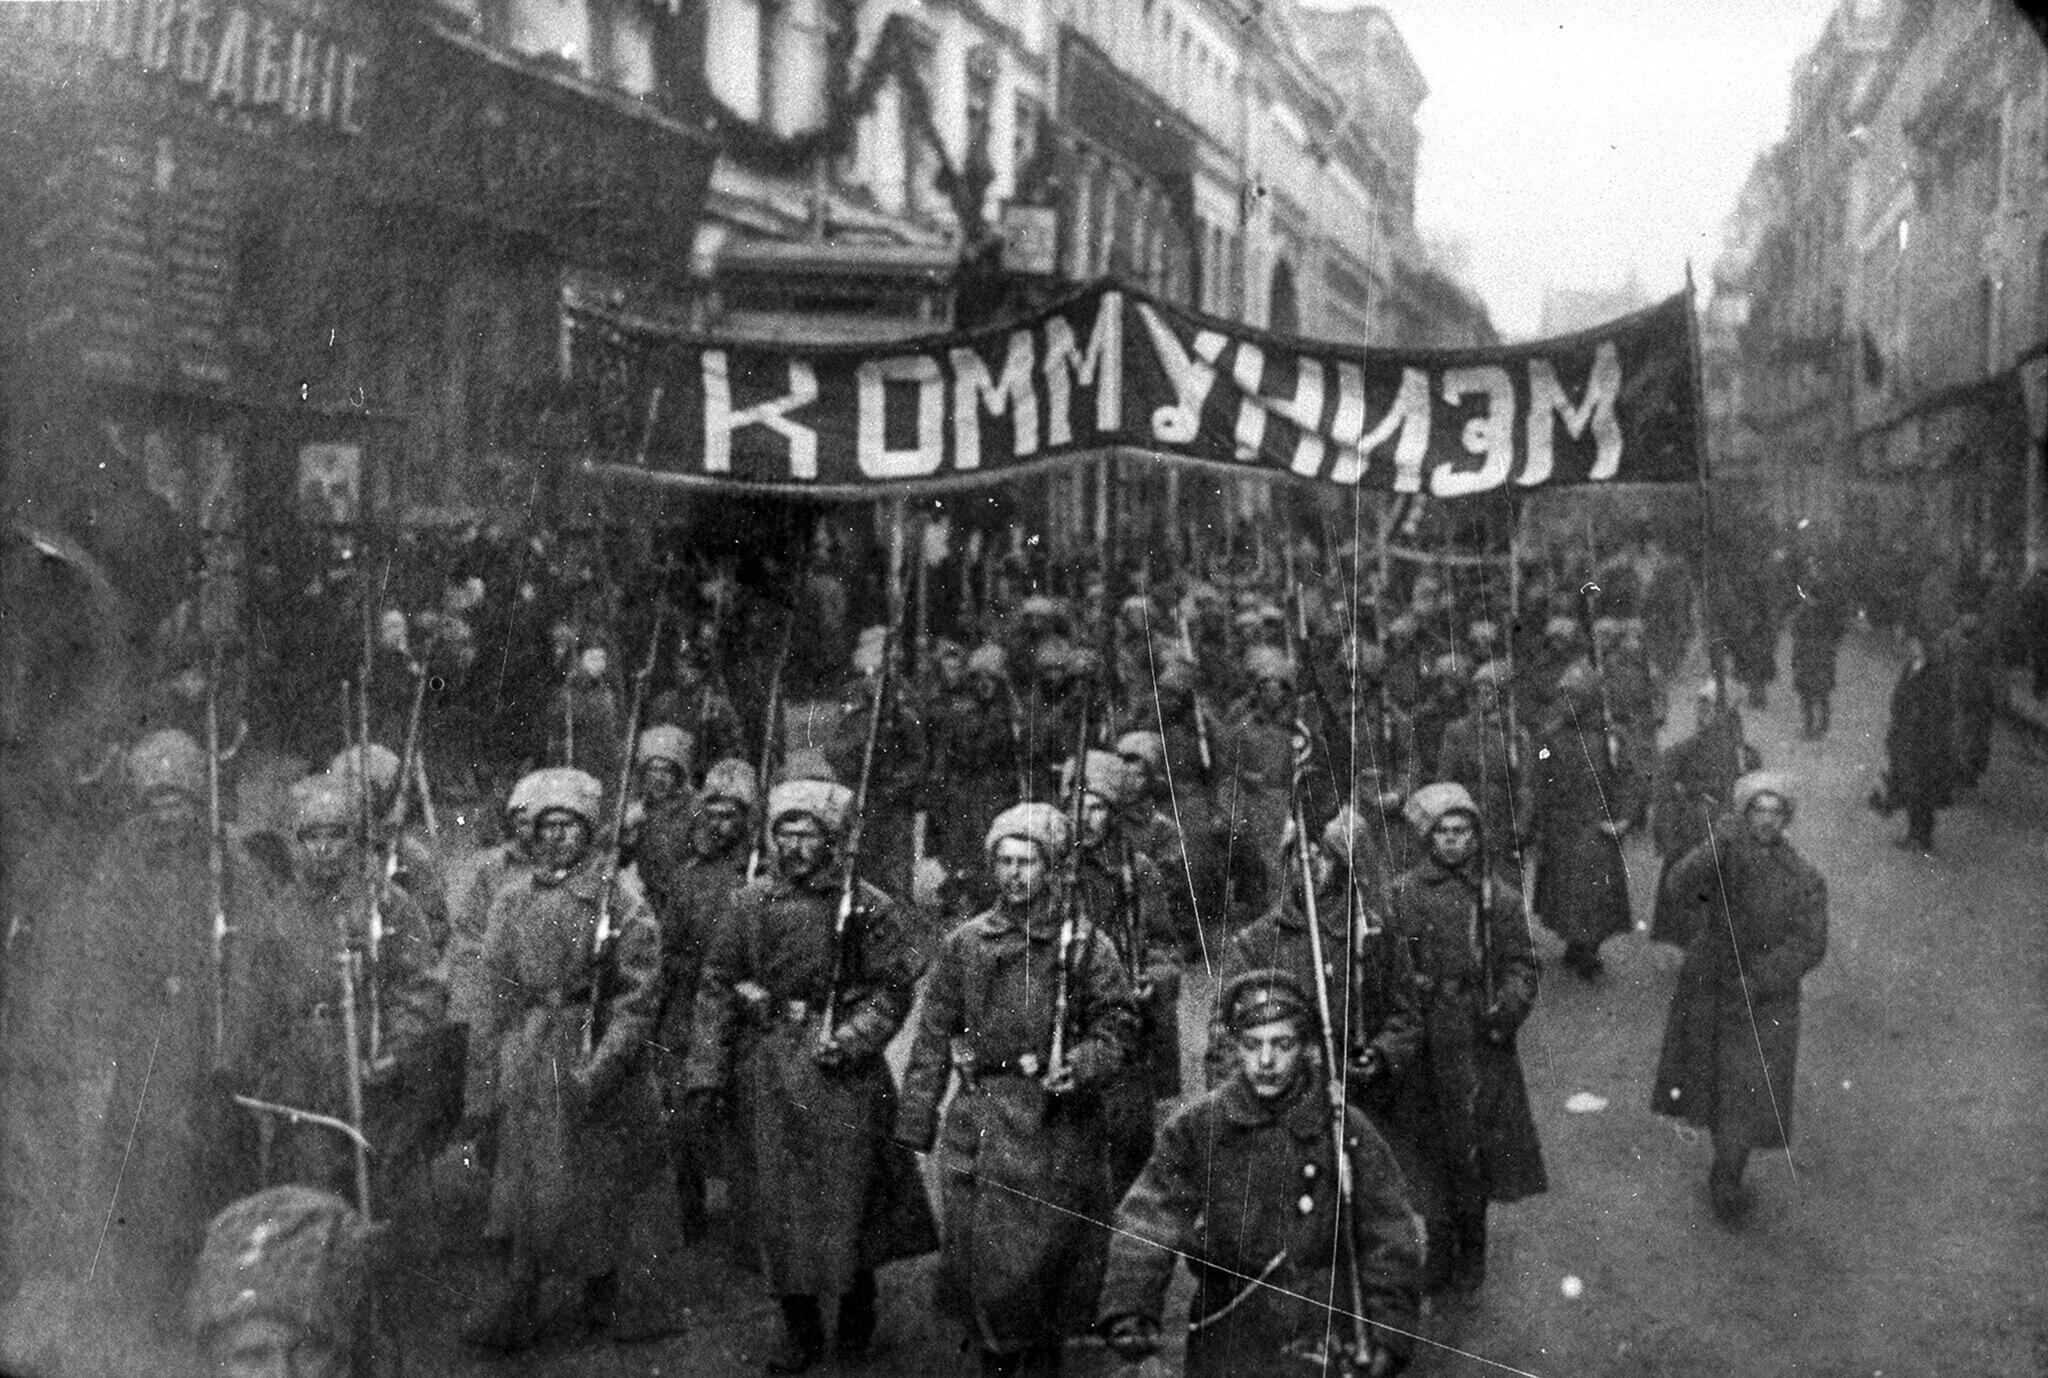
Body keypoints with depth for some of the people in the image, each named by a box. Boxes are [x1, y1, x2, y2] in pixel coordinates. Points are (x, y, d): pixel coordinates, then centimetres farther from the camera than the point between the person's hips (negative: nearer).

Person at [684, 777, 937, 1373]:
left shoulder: (868, 906, -3)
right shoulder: (752, 904, 3)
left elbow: (893, 989, -2)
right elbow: (717, 988, 6)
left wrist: (851, 1038, -16)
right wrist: (705, 1072, 2)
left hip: (845, 1067, -2)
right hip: (772, 1066, 2)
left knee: (846, 1190, 2)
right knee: (779, 1197, 4)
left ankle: (857, 1310, 26)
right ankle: (799, 1330, 17)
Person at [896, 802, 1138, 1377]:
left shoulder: (1085, 944, 1)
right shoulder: (963, 943, 7)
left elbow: (1116, 1026, 2)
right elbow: (933, 1038, 9)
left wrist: (1081, 1067, -18)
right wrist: (914, 1126, 6)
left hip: (1058, 1121, -2)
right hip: (980, 1121, 2)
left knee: (1047, 1252, 1)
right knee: (975, 1254, 5)